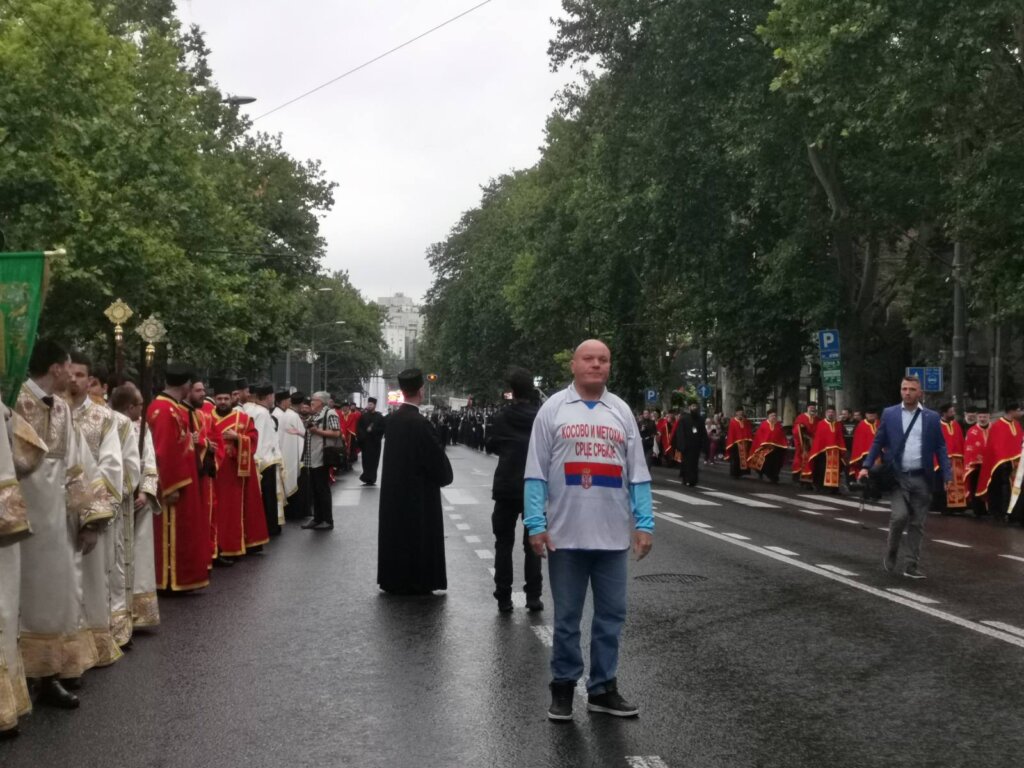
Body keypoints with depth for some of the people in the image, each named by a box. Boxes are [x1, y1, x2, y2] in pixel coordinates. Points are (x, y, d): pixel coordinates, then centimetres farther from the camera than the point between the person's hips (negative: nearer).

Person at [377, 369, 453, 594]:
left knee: (397, 533, 14)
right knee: (418, 537, 4)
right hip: (418, 492, -7)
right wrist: (444, 476, 3)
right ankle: (417, 583, 10)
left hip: (394, 488, 7)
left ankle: (394, 580, 22)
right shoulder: (420, 423, -21)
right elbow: (436, 457, -17)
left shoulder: (391, 419, 1)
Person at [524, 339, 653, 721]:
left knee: (611, 615, 10)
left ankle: (603, 688, 22)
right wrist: (536, 524, -10)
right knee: (567, 617, 8)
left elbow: (638, 474, 7)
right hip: (565, 534, -3)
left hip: (613, 535, 3)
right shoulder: (553, 409, 1)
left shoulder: (621, 411, 9)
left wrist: (644, 524, 0)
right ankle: (563, 686, 20)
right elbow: (536, 472, -3)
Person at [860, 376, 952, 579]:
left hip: (921, 478, 1)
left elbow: (940, 448, 6)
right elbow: (878, 443, 7)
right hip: (897, 476, -1)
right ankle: (891, 552, 10)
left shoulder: (932, 417, 5)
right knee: (900, 516, -16)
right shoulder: (889, 414, 4)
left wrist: (947, 477, -2)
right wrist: (866, 467, -3)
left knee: (917, 523, 4)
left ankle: (912, 566, 14)